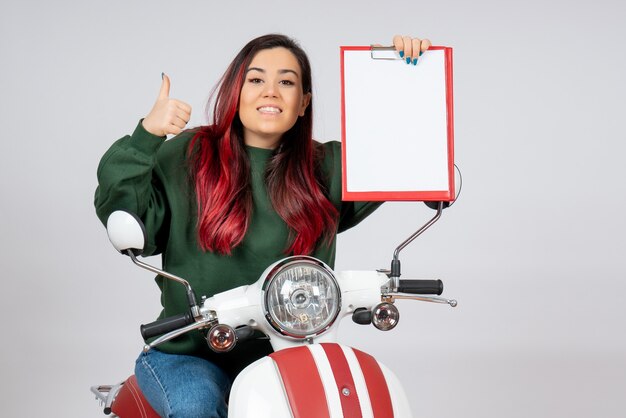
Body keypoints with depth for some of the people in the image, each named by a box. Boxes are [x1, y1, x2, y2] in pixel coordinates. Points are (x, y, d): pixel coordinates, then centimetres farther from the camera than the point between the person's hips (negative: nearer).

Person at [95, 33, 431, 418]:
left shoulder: (328, 169, 11)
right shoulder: (186, 156, 3)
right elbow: (123, 217, -6)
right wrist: (146, 136, -18)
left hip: (285, 356, 2)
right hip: (189, 355, -2)